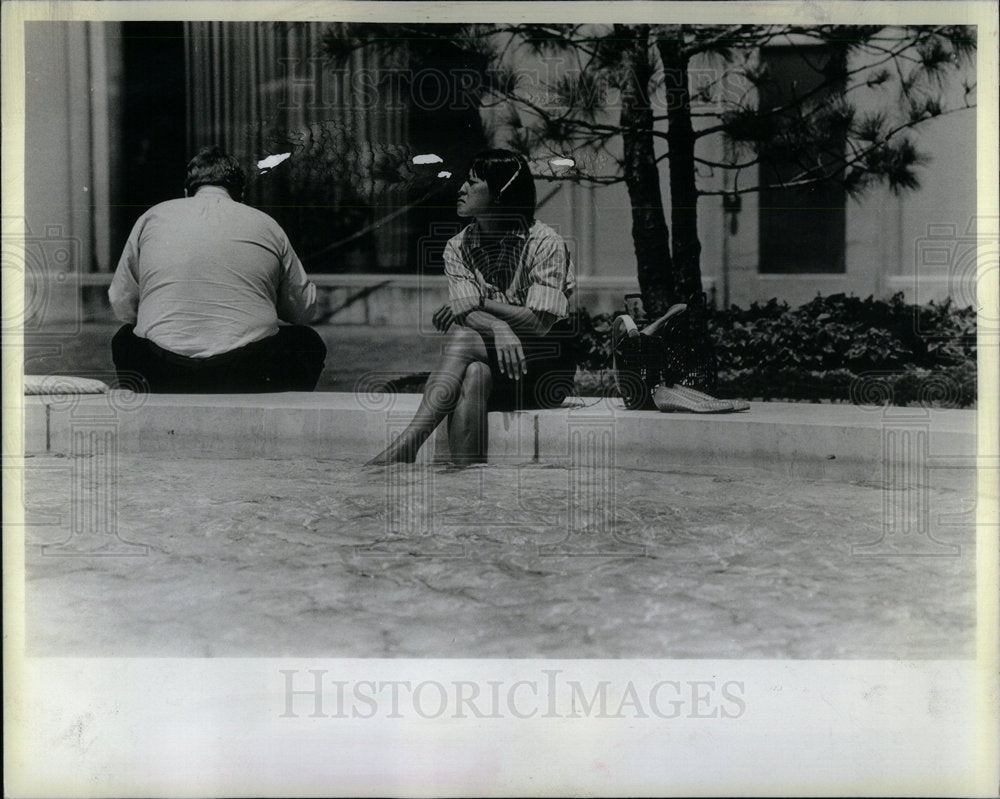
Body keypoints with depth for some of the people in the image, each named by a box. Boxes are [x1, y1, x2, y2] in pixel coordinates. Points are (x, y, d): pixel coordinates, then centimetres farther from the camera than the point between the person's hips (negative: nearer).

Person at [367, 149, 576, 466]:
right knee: (474, 375, -36)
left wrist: (482, 301, -16)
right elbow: (466, 314, -7)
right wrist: (498, 328, -29)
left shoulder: (546, 243, -6)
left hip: (545, 372, -3)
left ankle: (404, 447, -43)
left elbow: (540, 323, -15)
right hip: (486, 361, 4)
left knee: (461, 337, -31)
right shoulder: (458, 248, 8)